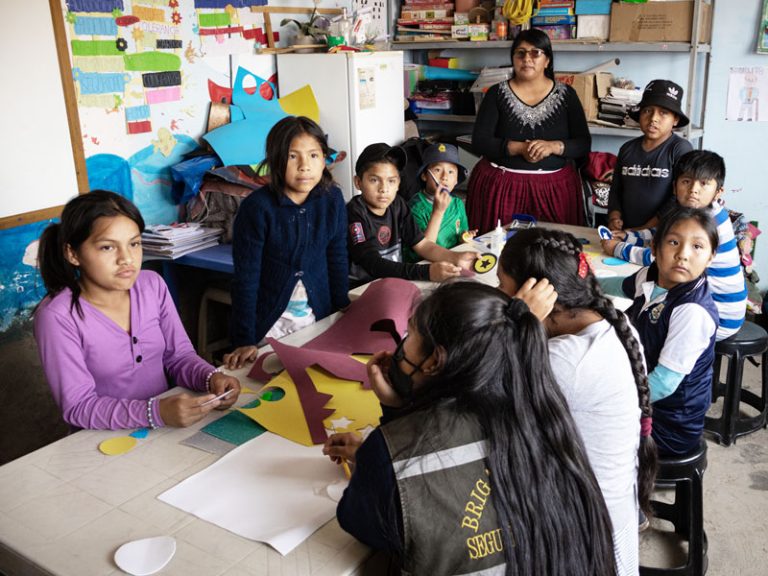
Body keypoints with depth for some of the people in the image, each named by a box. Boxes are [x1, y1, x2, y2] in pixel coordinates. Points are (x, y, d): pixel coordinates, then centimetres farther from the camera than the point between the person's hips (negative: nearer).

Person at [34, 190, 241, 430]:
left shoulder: (153, 285, -1)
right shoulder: (57, 317, -15)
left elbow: (178, 356, 5)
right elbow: (78, 407, -17)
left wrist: (211, 379, -15)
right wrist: (158, 412, -29)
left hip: (166, 427, 4)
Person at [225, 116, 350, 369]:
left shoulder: (332, 199, -7)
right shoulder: (257, 207, -19)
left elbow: (338, 260, 3)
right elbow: (245, 278, -17)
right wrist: (244, 341, -19)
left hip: (319, 319, 4)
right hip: (269, 323, -3)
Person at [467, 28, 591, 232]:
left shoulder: (566, 95, 5)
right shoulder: (497, 94, 3)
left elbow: (584, 144, 1)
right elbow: (479, 142, -5)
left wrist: (553, 146, -18)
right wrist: (518, 148, -18)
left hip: (554, 188, 1)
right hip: (501, 186, -1)